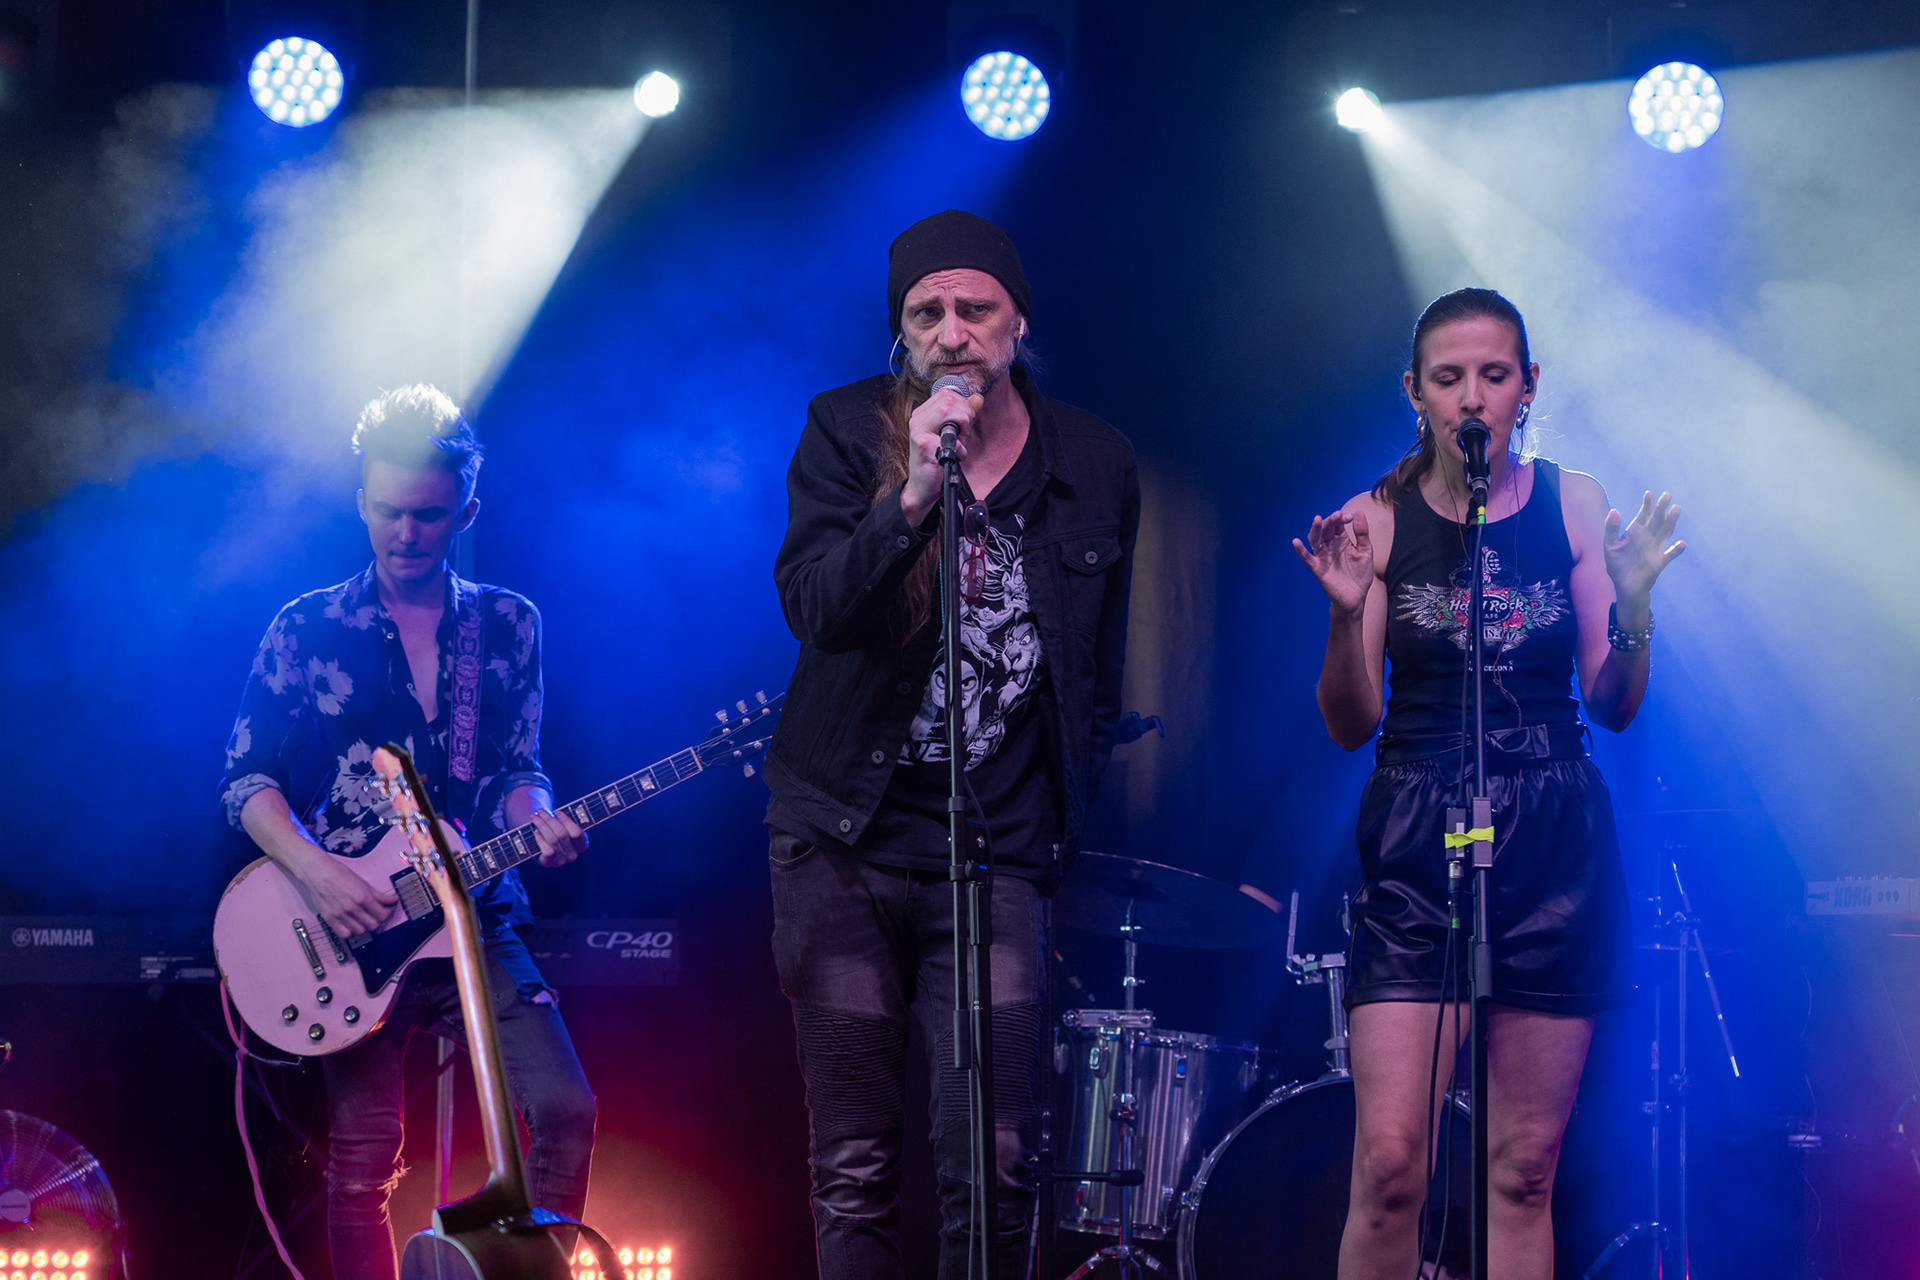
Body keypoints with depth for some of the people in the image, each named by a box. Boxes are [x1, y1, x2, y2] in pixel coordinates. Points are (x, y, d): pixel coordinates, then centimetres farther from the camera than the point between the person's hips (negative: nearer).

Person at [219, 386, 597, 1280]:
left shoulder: (508, 625, 10)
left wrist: (541, 823, -13)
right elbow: (245, 779, 2)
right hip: (353, 928, -2)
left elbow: (519, 769, 10)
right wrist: (315, 870, -15)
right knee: (362, 1162, -6)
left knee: (565, 1110, -15)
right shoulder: (307, 628, 3)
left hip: (476, 920, 2)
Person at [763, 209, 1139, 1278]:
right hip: (842, 840, 0)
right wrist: (915, 497, -29)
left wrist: (1063, 823, 11)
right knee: (853, 1169, 2)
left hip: (996, 858, 1)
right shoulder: (846, 435, -1)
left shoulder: (1098, 467, 5)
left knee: (993, 1169, -8)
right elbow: (814, 609, -17)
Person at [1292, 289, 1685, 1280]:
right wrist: (1346, 612, -17)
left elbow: (1613, 706, 5)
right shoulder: (1375, 521, 1)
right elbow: (1349, 726, -1)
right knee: (1390, 1160, -13)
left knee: (1525, 1164, 2)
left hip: (1555, 838, 2)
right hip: (1417, 842, -1)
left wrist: (1632, 603, -12)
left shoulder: (1573, 509, 5)